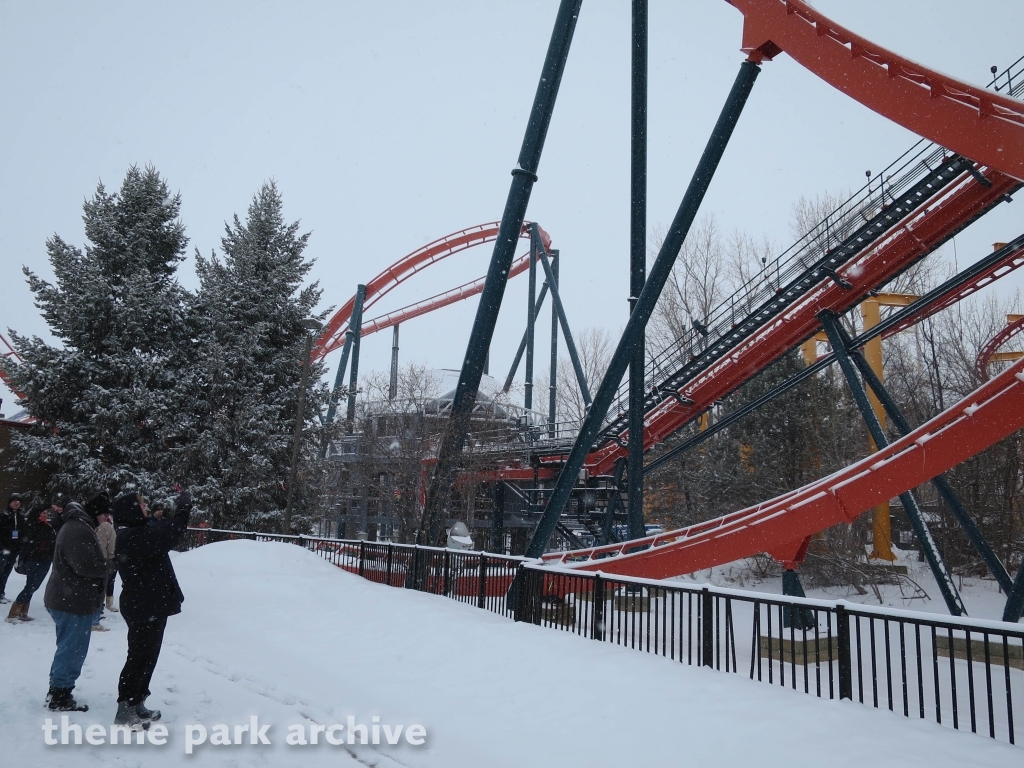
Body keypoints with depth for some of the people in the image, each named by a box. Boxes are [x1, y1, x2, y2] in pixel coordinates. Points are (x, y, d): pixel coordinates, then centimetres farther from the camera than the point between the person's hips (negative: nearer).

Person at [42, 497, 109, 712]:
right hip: (73, 601, -11)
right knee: (73, 649, -1)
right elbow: (86, 565, -28)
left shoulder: (75, 527, 14)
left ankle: (57, 690, 30)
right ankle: (60, 697, 8)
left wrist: (102, 566, 2)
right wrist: (108, 567, -10)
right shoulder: (77, 530, -22)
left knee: (69, 647, 20)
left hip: (67, 598, 11)